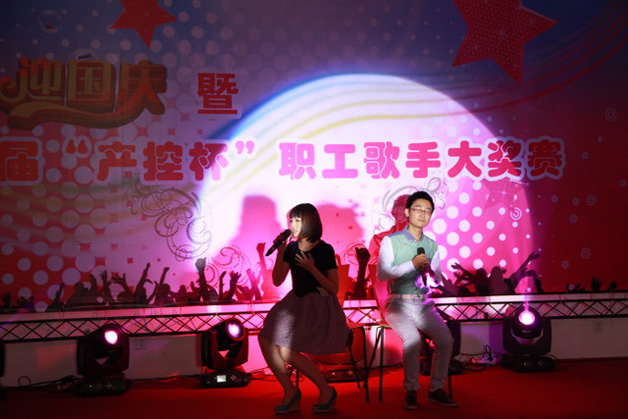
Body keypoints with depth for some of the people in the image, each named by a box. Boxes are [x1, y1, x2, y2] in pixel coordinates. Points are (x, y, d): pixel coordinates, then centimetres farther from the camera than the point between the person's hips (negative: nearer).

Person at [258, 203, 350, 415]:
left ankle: (326, 390, 1)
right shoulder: (292, 248, 5)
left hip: (320, 307, -6)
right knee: (266, 339, -16)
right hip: (295, 304, 6)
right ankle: (290, 392, 0)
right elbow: (277, 281, 4)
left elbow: (334, 289, -12)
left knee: (287, 351, -20)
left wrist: (312, 268, -21)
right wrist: (280, 253, -6)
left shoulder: (325, 250, -11)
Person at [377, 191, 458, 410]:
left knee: (446, 340, -19)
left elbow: (438, 281, 14)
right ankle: (411, 390, -12)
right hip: (399, 304, -4)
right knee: (412, 339, -30)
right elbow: (382, 274, -13)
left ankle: (436, 389, -2)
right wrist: (412, 264, -17)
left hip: (424, 305, 4)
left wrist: (431, 272, -9)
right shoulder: (391, 241, -3)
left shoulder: (432, 245, 11)